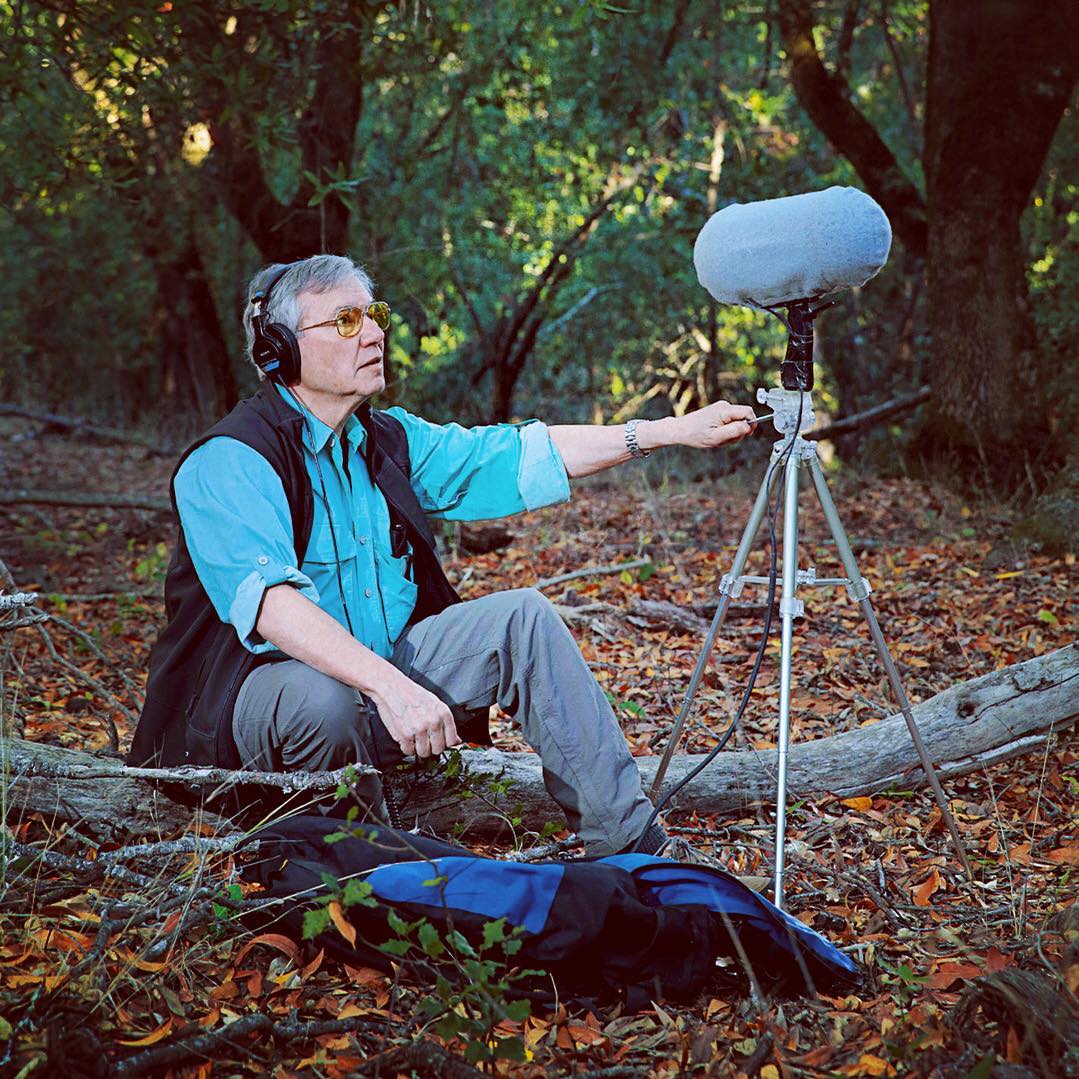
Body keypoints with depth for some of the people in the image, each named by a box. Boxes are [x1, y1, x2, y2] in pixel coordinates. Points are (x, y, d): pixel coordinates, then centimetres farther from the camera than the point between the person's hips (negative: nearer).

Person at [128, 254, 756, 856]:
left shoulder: (390, 439, 8)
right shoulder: (228, 463, -17)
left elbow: (519, 455, 7)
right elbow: (270, 601, -32)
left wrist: (673, 431, 1)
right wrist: (390, 686, -44)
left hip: (385, 674, 7)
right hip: (262, 687, -7)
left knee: (523, 618, -6)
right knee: (324, 700, -39)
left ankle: (628, 840, -6)